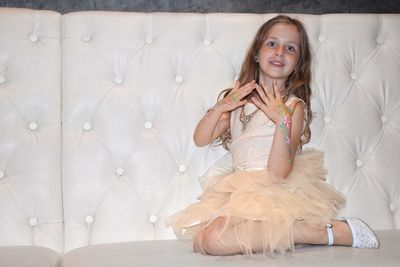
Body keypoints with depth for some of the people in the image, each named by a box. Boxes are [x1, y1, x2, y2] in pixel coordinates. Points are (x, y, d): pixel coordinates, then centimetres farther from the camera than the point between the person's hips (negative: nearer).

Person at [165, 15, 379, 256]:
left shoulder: (294, 107, -4)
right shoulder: (237, 98, 14)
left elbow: (278, 171, -15)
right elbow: (201, 140, 10)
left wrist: (283, 121, -25)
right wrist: (220, 107, -5)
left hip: (274, 190, -6)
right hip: (240, 188, 6)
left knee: (213, 239, -27)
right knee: (200, 238, -17)